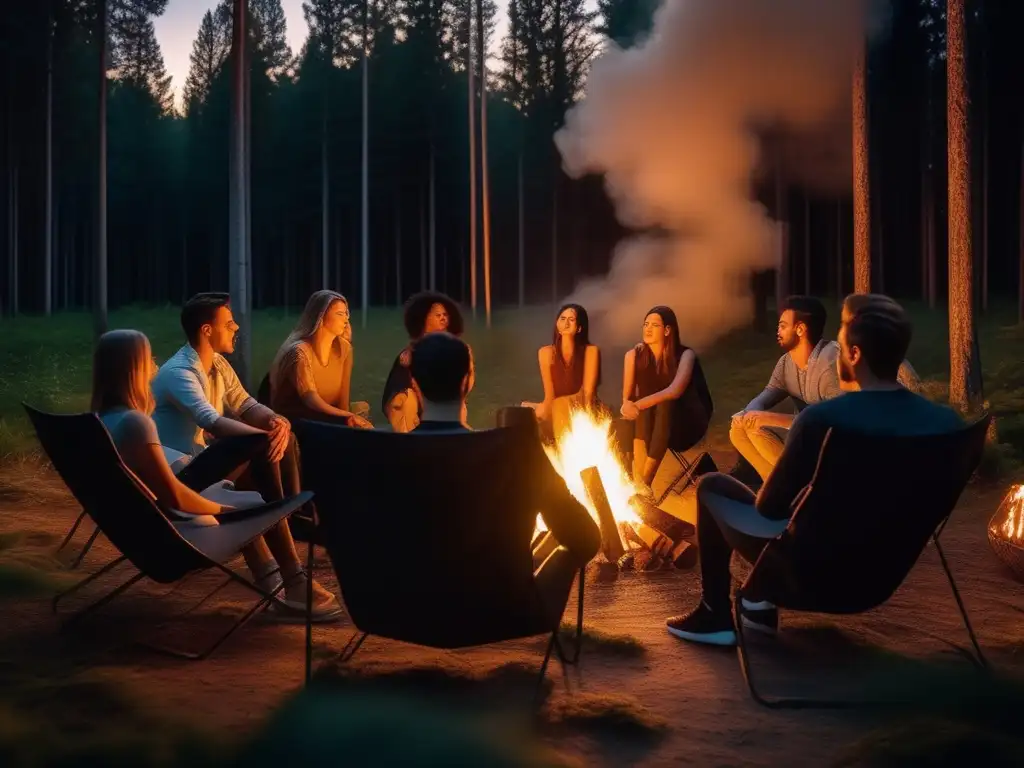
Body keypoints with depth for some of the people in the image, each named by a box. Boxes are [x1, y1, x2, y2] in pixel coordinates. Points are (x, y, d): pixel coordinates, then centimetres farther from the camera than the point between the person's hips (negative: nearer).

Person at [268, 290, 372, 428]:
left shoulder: (344, 348, 2)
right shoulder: (300, 352, -17)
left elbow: (343, 395, -2)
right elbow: (310, 399, -29)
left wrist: (347, 418, -23)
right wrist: (349, 417, -43)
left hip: (328, 419, 7)